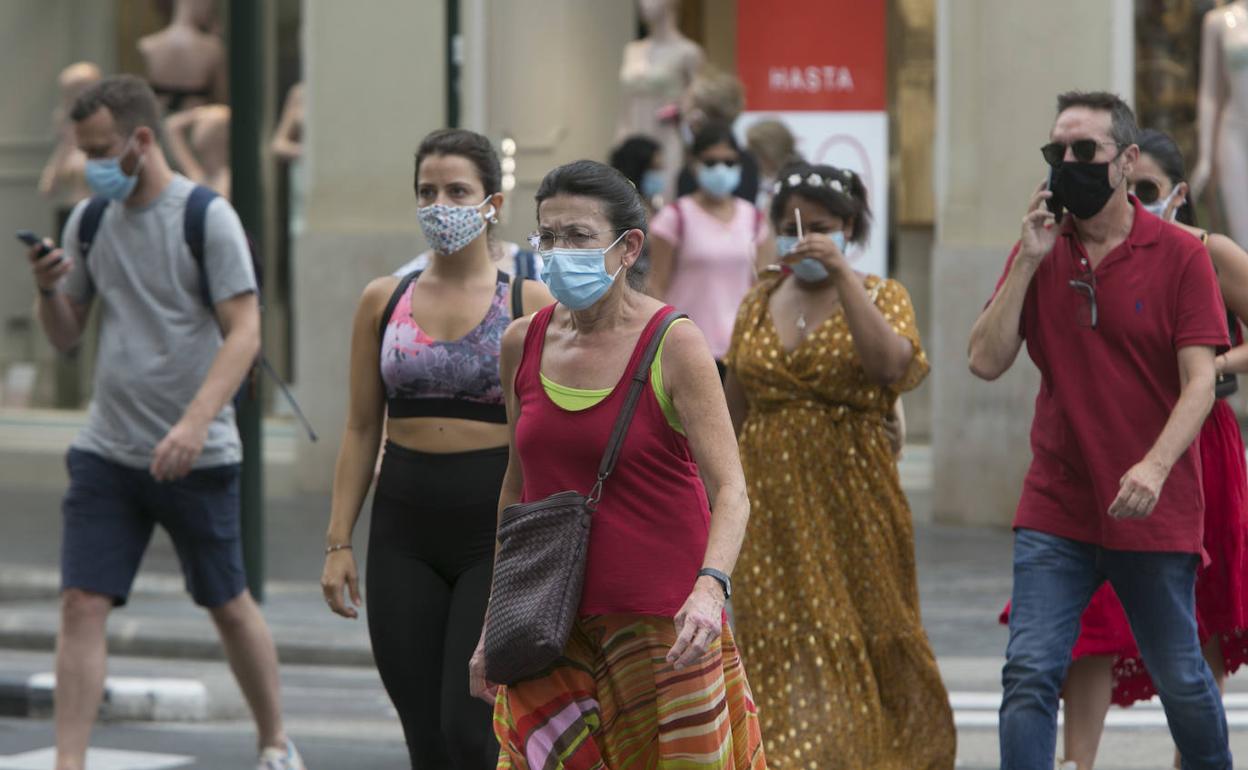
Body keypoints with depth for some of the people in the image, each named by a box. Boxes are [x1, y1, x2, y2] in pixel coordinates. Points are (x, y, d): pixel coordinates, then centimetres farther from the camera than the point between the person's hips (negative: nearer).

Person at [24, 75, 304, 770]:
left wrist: (195, 422, -27)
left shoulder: (207, 217, -10)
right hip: (107, 452, 4)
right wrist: (48, 290, -11)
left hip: (198, 456, -4)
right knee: (82, 605, -7)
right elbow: (66, 335, 12)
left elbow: (244, 333, -15)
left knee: (229, 606, 9)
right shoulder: (90, 221, 7)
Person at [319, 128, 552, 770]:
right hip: (404, 531, 3)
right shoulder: (384, 301, 8)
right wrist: (338, 542, 5)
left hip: (497, 531, -3)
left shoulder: (530, 305, -1)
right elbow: (361, 429, 10)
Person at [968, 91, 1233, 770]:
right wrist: (1027, 262, -10)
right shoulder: (1038, 251, 6)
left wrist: (1155, 466, -26)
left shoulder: (1179, 255, -4)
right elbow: (986, 361, -2)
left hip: (1155, 511, -2)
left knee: (1180, 680, 9)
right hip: (1055, 510, 2)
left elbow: (1200, 382, -10)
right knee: (1029, 674, -10)